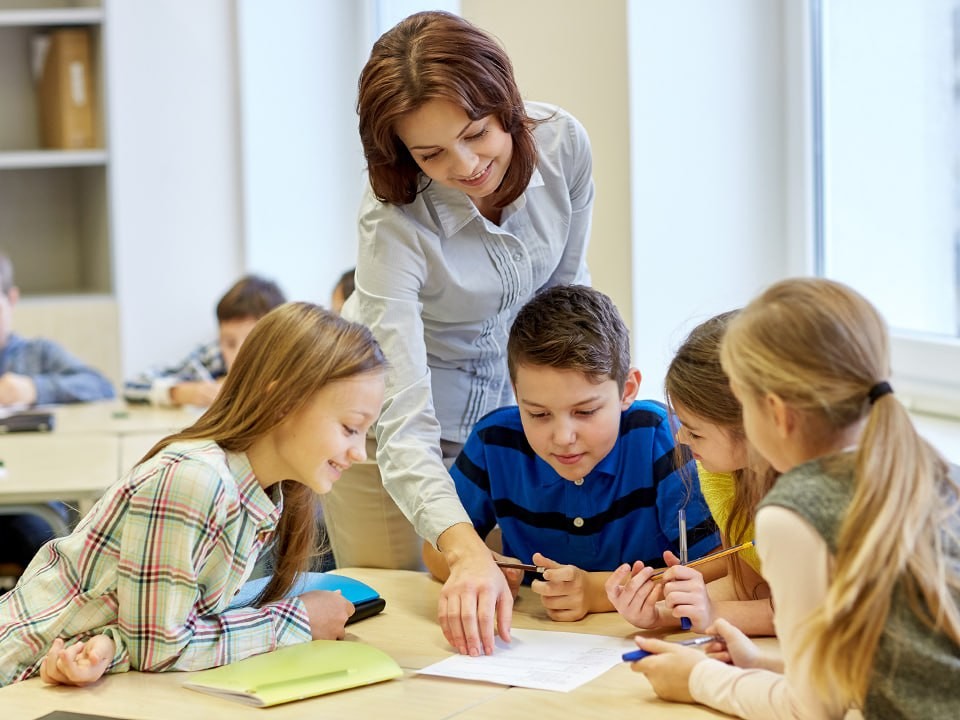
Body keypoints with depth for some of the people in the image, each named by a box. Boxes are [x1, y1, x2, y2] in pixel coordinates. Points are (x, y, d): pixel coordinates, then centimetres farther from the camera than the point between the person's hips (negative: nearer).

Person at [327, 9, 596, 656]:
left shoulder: (563, 143, -21)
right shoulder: (394, 222, -33)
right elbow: (403, 426, -40)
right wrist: (465, 550, -52)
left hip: (504, 404, 4)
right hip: (384, 410, -4)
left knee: (508, 600, 10)